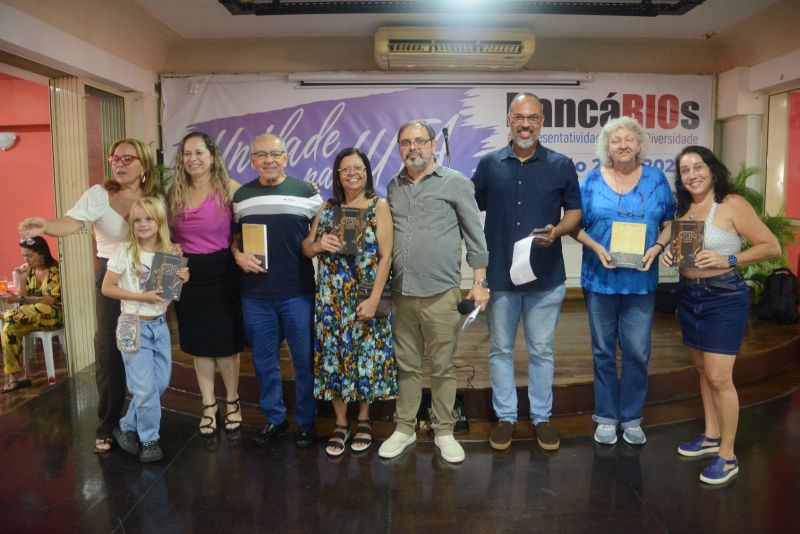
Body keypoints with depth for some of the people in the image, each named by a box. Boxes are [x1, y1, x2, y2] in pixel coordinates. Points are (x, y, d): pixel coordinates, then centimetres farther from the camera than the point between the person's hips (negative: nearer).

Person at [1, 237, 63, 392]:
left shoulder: (55, 270, -11)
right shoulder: (29, 270, 7)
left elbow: (50, 300, -17)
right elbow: (25, 299, 6)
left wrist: (19, 300, -25)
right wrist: (22, 280, -10)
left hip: (53, 315, -6)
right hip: (33, 316, 6)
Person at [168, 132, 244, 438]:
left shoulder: (229, 189, -6)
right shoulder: (174, 194, 6)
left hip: (222, 275, -3)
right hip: (188, 277, 4)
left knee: (226, 343, 6)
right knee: (199, 344, 12)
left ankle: (232, 402, 26)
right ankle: (208, 406, 27)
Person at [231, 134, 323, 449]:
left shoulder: (306, 192, 1)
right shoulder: (241, 196, 9)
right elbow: (233, 236, 17)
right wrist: (238, 255, -3)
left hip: (298, 292, -2)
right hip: (255, 294, 3)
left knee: (304, 359, 5)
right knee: (264, 361, 11)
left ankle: (306, 421, 21)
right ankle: (274, 418, 28)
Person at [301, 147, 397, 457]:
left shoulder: (379, 206, -2)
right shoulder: (327, 208, 9)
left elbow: (386, 256, -8)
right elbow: (305, 248, 11)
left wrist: (374, 299, -15)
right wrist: (318, 245, -13)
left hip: (365, 298, -3)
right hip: (331, 298, 3)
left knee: (366, 354, 6)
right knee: (334, 355, 6)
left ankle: (364, 419, 25)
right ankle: (340, 423, 21)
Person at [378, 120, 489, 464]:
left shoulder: (455, 183, 0)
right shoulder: (394, 187, 12)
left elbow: (474, 236, 0)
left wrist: (479, 282, -4)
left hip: (441, 294, -4)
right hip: (401, 294, 4)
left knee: (442, 367, 5)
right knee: (406, 366, 13)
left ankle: (444, 432, 19)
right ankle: (404, 428, 25)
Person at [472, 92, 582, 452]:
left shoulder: (561, 166, 2)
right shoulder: (489, 164, 4)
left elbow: (575, 210, 6)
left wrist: (558, 230, -16)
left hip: (546, 276, 0)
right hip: (499, 274, 1)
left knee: (541, 351, 11)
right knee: (500, 350, 10)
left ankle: (542, 417, 27)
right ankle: (505, 416, 26)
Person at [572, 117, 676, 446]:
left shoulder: (656, 179, 5)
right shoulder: (593, 180, 2)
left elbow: (670, 223, 8)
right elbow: (576, 225, 2)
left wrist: (656, 248, -11)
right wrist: (597, 248, -15)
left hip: (641, 280, 1)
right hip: (601, 279, 0)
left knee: (637, 351, 4)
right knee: (603, 351, 9)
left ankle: (632, 418, 22)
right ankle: (606, 417, 23)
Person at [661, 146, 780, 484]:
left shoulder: (732, 204, -11)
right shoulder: (684, 209, 8)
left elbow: (772, 246, -10)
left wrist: (727, 259, -21)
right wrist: (669, 254, -1)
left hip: (724, 296, -7)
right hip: (689, 295, 7)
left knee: (718, 377, -7)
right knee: (702, 370, 15)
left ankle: (727, 457, 7)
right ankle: (711, 437, 30)